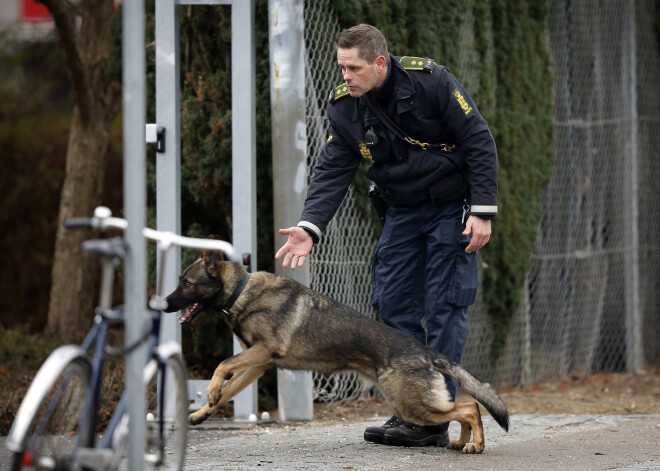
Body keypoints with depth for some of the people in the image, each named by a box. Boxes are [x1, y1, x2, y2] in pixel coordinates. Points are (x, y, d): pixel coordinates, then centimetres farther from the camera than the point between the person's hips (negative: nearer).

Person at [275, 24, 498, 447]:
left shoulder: (430, 81, -21)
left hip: (452, 206, -5)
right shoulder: (344, 107, -6)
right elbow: (333, 171, -7)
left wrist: (483, 212, -20)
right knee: (395, 305, 0)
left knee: (445, 308, -8)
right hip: (402, 210, 6)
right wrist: (309, 228, -22)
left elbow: (480, 141, -17)